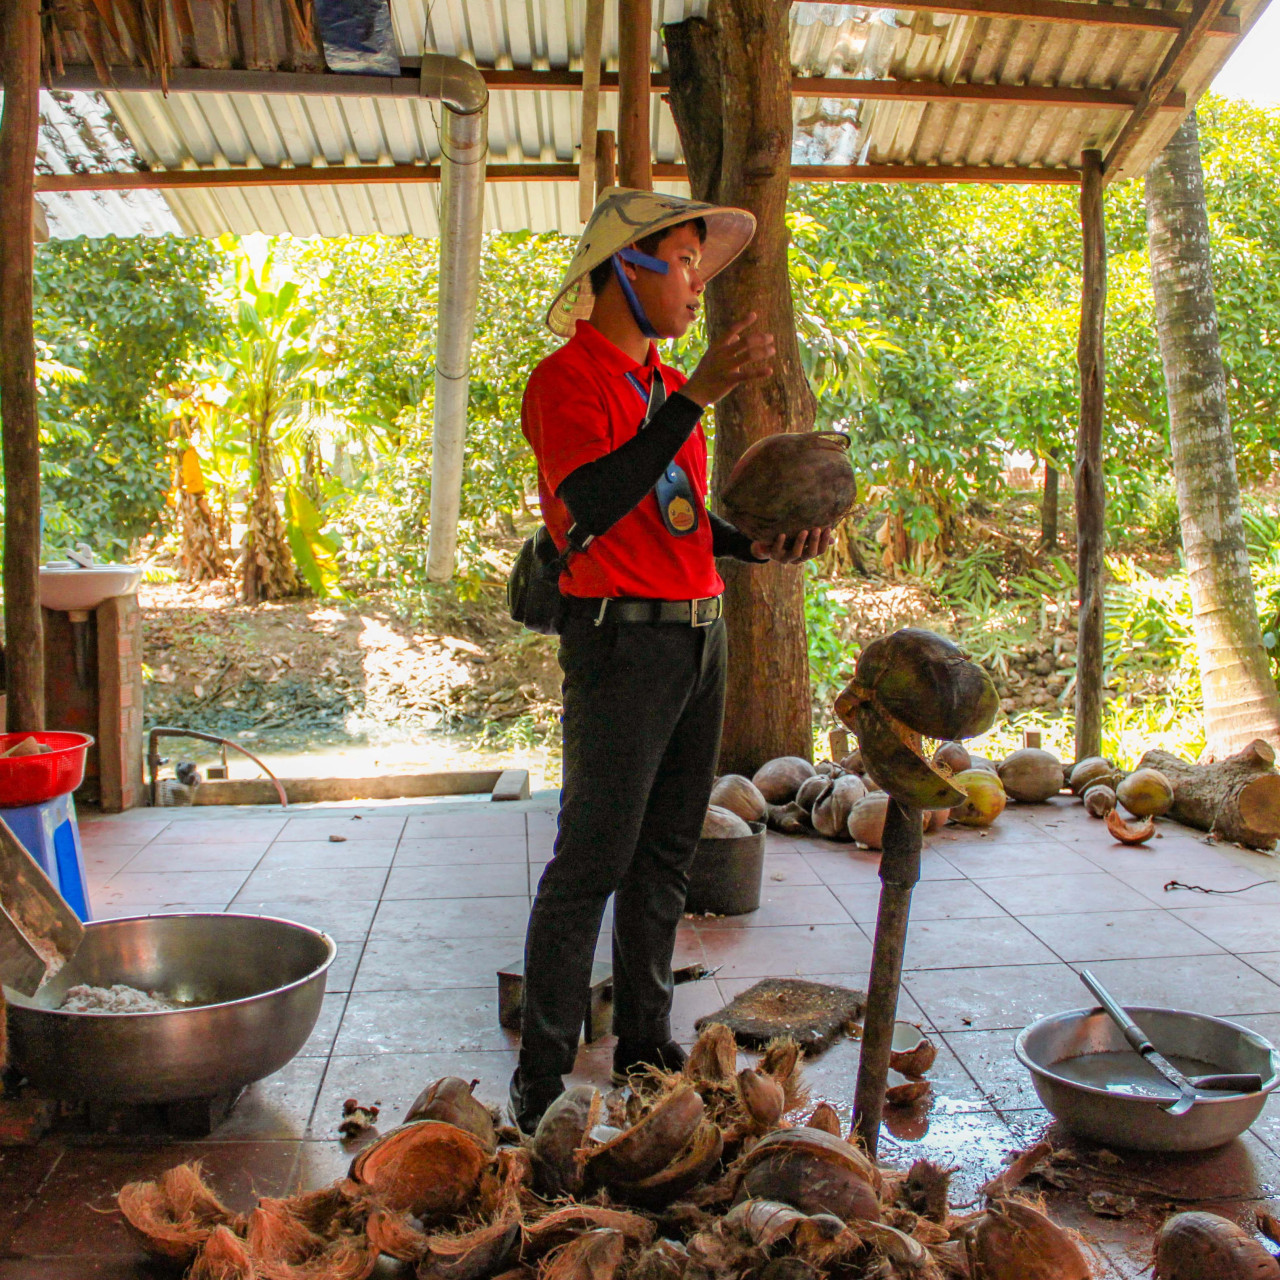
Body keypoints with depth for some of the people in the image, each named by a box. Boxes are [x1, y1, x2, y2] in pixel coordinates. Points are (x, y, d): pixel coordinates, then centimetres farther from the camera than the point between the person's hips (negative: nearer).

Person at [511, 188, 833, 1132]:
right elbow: (594, 505, -24)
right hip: (622, 639, -8)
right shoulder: (567, 379, -8)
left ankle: (646, 1047, 24)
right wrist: (697, 398, -26)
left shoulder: (668, 385, 18)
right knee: (591, 864, -5)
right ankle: (541, 1080, 5)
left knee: (667, 857, 13)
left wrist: (758, 548, 3)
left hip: (700, 635, 8)